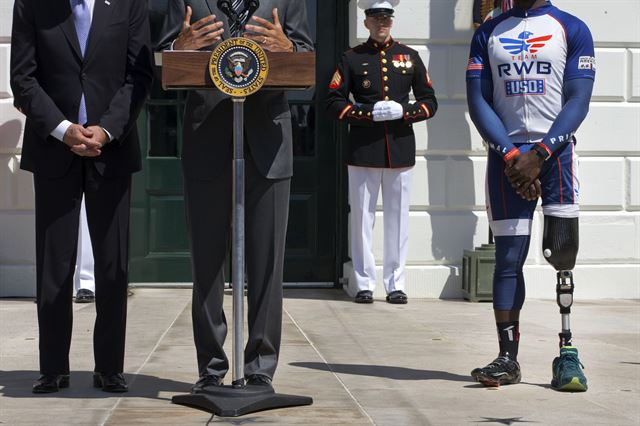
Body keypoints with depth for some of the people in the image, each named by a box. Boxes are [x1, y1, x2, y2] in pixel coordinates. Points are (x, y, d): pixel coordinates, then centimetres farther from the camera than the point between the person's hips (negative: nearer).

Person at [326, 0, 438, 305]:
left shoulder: (409, 56, 10)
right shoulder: (352, 58, 5)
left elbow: (430, 102, 10)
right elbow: (334, 103, 0)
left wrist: (403, 112, -9)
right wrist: (370, 113, -13)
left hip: (401, 150, 2)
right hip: (363, 151, -1)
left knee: (398, 219, 5)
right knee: (362, 218, 1)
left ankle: (395, 284, 13)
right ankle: (365, 285, 10)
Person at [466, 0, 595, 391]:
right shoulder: (488, 34, 14)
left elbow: (578, 102, -3)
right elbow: (478, 102, 5)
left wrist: (539, 154, -14)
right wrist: (510, 154, -9)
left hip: (555, 150, -2)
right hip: (506, 156, 2)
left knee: (563, 251, -12)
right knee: (508, 256, 1)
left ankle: (568, 353, -6)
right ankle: (508, 358, 5)